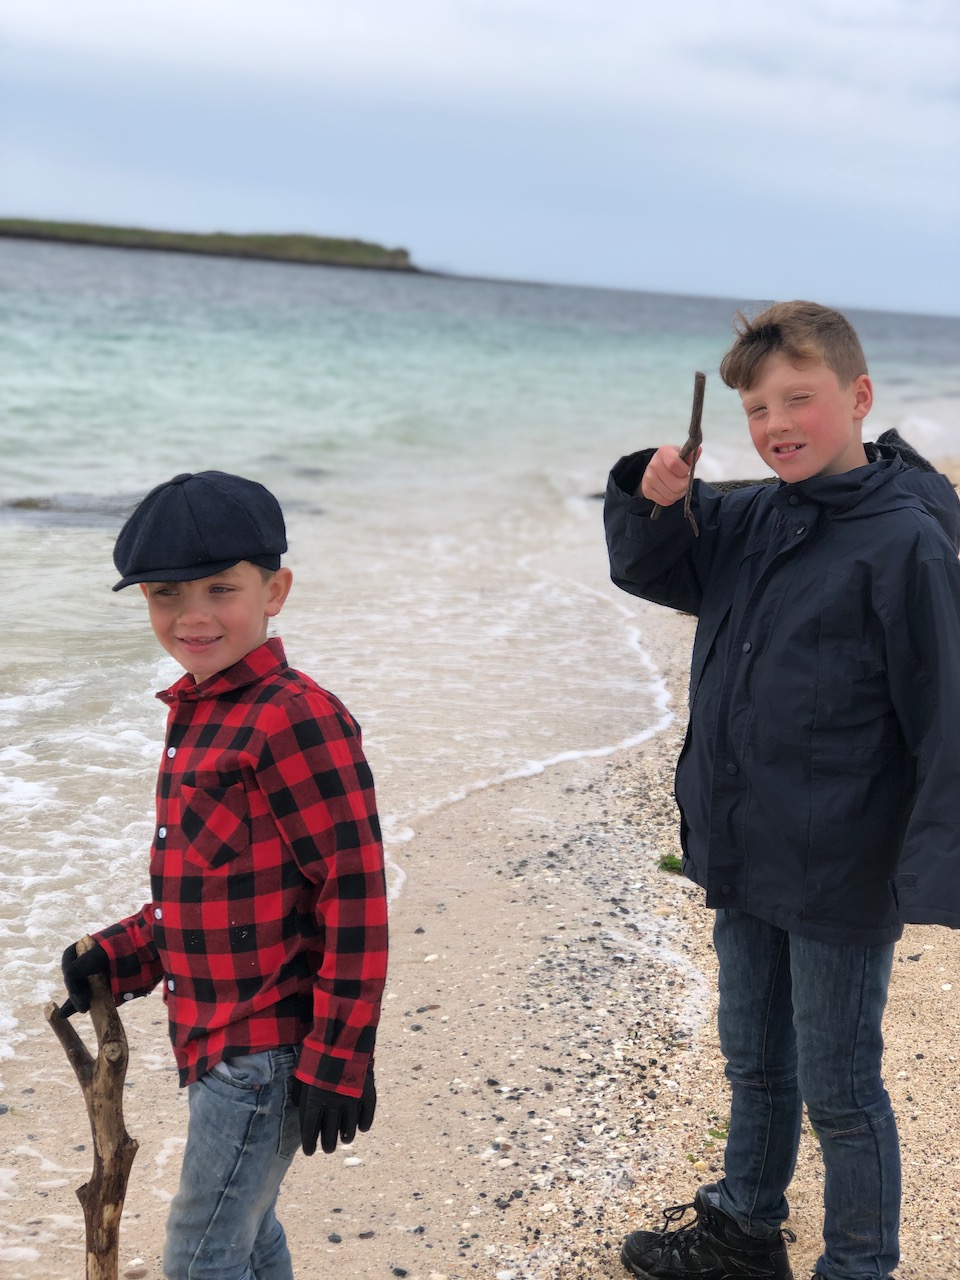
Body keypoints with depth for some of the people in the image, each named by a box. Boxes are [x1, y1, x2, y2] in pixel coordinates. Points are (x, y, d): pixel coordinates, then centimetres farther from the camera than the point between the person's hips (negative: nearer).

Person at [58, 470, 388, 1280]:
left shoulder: (295, 720, -20)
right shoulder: (196, 715, 10)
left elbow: (355, 892, -21)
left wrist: (338, 1061, -20)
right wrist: (120, 957, 8)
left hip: (266, 1051, -9)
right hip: (216, 1039, 9)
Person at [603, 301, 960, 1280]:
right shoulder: (745, 520, 2)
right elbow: (651, 570, 16)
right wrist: (651, 499, -6)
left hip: (840, 878, -7)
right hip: (745, 862, 7)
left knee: (838, 1090, 9)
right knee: (754, 1062, 24)